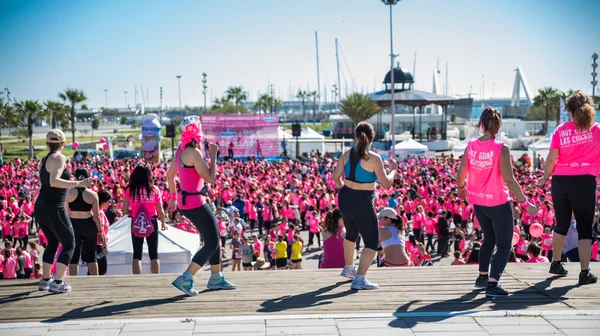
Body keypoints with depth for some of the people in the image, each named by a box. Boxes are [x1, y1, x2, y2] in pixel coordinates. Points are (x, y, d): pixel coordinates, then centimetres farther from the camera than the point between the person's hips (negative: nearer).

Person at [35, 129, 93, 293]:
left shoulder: (45, 160, 12)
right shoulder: (58, 158, -13)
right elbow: (53, 181, -27)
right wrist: (78, 184, -32)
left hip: (40, 208, 8)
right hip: (54, 209, -8)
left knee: (53, 243, 23)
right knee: (69, 245, 1)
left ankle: (45, 280, 27)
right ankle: (58, 282, -8)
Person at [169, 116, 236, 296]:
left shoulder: (182, 149, 7)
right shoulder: (194, 153, -21)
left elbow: (170, 175, 16)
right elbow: (210, 179, -18)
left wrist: (174, 197, 26)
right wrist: (213, 155, -11)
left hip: (184, 200, 10)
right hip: (194, 202, -10)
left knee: (215, 237, 20)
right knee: (212, 244, -3)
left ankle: (216, 278, 29)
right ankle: (185, 279, -11)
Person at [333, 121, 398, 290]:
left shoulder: (347, 154, 0)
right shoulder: (374, 158, -17)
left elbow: (335, 177, 7)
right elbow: (386, 183, -14)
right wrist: (393, 169, 3)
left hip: (344, 198, 7)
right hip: (362, 203, -7)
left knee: (351, 233, 30)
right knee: (372, 242, 1)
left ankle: (348, 268, 48)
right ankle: (359, 279, -11)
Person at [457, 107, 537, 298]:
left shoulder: (471, 145, -3)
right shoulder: (501, 149, -18)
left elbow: (461, 172, 6)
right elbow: (509, 180, -22)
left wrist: (461, 187, 27)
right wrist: (525, 203, -16)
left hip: (478, 202, 6)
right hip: (498, 203, -6)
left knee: (489, 239, 27)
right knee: (504, 245, 3)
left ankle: (483, 277, 36)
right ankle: (492, 284, -12)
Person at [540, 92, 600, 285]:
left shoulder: (560, 130, 2)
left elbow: (551, 159, -3)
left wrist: (545, 177, 11)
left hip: (560, 181, 3)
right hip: (584, 182, -2)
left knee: (562, 224, 20)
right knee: (584, 228, 3)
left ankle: (556, 263, 33)